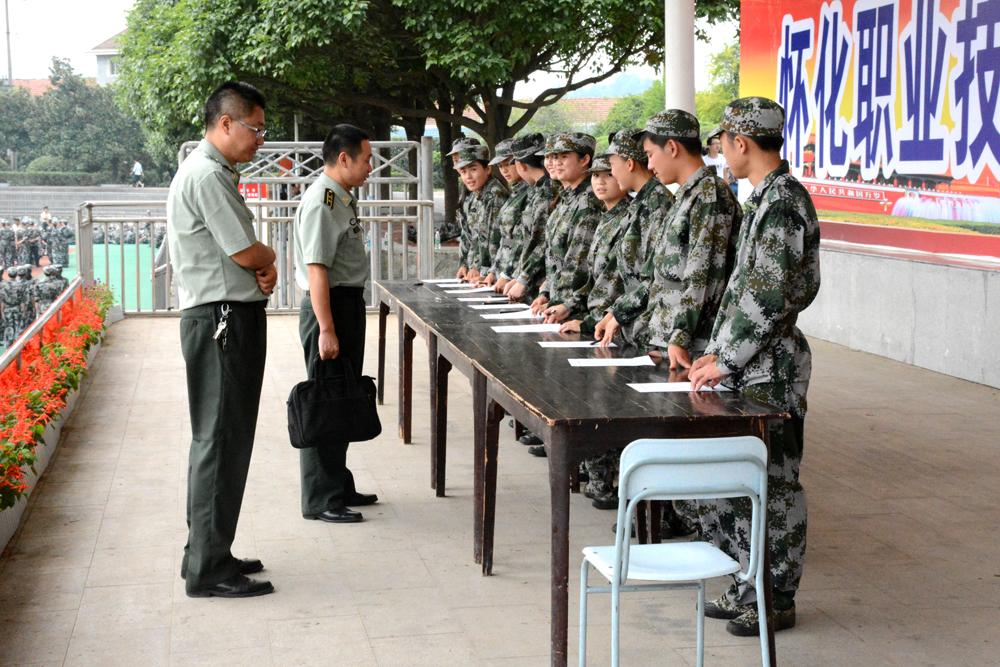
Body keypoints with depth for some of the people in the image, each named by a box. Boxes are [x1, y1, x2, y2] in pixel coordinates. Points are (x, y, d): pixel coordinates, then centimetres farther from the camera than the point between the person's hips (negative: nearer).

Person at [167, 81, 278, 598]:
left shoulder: (215, 172, 18)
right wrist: (270, 259, 4)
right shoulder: (207, 176, -15)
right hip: (222, 319, -11)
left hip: (231, 318, 11)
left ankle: (207, 554, 26)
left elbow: (240, 253, 20)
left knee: (220, 440, 16)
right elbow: (247, 252, -17)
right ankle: (209, 570, -2)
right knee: (220, 441, -7)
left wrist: (261, 266, -2)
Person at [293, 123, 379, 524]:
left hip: (349, 306, 10)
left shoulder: (342, 198, 13)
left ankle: (339, 487, 29)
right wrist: (326, 330, -24)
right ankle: (321, 500, 4)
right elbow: (316, 270, -22)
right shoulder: (320, 202, -18)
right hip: (328, 308, -10)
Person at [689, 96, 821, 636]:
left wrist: (725, 361, -18)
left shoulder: (782, 201, -18)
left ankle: (777, 599, 12)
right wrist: (720, 352, 14)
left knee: (773, 483, 1)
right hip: (747, 367, 10)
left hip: (771, 369, -10)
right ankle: (748, 587, 25)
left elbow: (769, 296, -23)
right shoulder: (767, 196, 13)